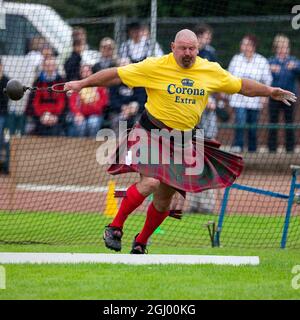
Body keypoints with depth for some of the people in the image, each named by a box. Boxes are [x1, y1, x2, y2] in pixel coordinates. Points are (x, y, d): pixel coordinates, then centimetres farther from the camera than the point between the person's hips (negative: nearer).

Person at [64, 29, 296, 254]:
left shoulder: (212, 71, 1)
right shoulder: (155, 67, -11)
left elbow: (241, 85, 16)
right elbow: (116, 75, -8)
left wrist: (271, 92, 22)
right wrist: (82, 84, -9)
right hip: (152, 133, -4)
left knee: (164, 199, 6)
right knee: (150, 182, -26)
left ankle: (141, 243, 28)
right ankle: (115, 228, -12)